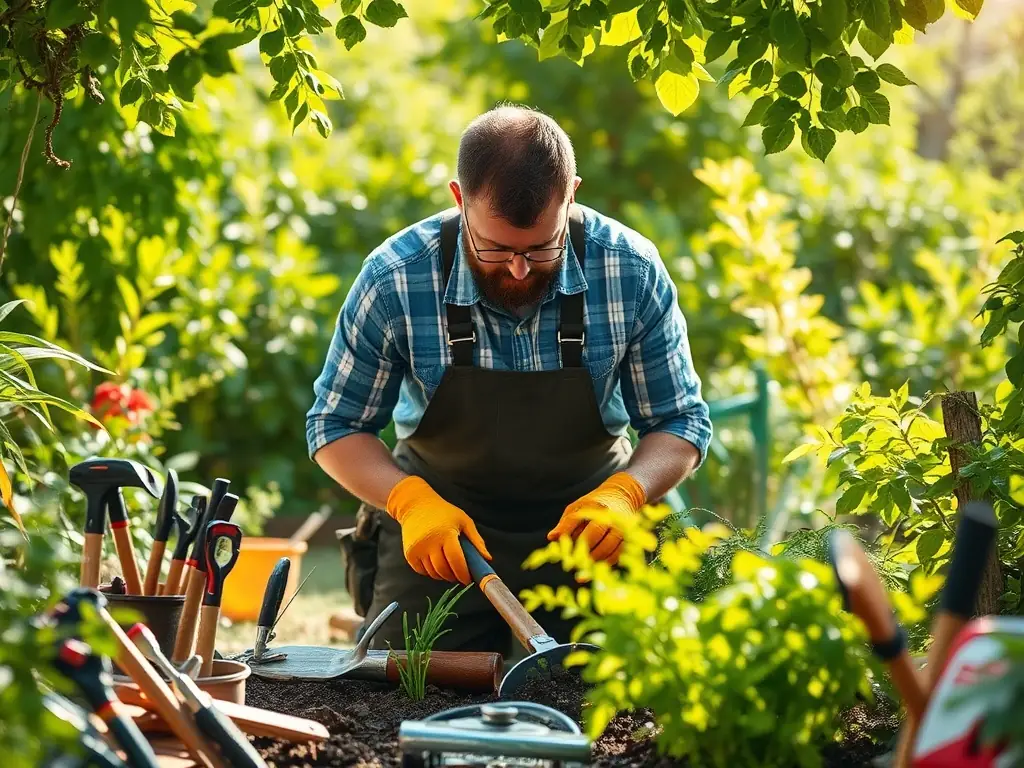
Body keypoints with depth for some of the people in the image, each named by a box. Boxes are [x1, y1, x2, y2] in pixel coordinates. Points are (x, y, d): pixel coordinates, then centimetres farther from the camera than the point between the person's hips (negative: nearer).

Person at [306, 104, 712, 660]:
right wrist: (410, 501, -25)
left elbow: (681, 424, -5)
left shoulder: (633, 273, -17)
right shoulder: (395, 280, -19)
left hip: (585, 529, 0)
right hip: (439, 536, 0)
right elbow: (336, 426, -6)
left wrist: (624, 494, -26)